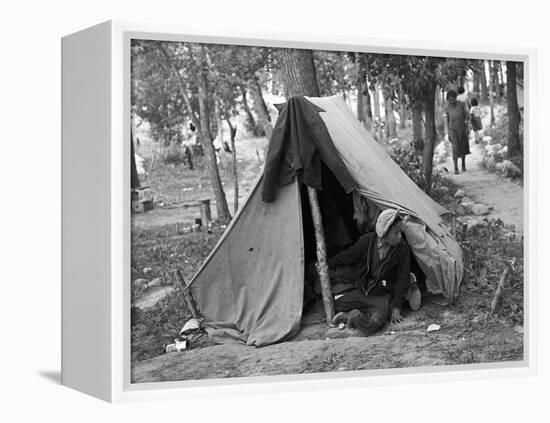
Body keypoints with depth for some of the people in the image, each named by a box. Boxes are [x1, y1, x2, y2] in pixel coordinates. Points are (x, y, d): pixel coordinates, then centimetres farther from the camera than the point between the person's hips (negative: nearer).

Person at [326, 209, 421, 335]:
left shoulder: (402, 248, -17)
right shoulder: (367, 241, -12)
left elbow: (403, 279, -11)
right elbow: (349, 256, 6)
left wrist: (397, 308, -10)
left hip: (384, 296, -3)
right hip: (364, 292, 4)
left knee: (374, 323, -30)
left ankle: (354, 316, -5)